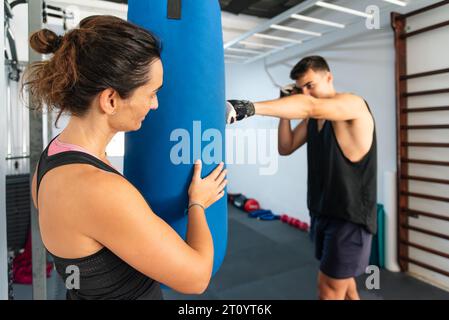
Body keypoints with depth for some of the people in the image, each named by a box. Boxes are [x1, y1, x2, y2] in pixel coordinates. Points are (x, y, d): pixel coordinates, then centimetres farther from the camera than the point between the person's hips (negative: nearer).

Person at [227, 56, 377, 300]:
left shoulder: (354, 104, -17)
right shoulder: (312, 118, 7)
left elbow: (309, 106, -36)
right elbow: (286, 148, 8)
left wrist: (250, 108, -48)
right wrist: (285, 107, -4)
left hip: (350, 217, -7)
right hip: (322, 212, 8)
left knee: (329, 289, 0)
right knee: (341, 279, 21)